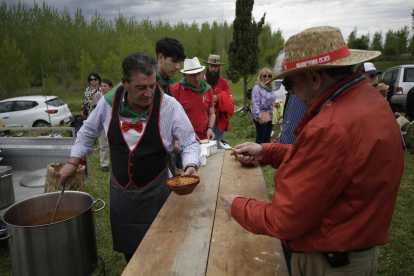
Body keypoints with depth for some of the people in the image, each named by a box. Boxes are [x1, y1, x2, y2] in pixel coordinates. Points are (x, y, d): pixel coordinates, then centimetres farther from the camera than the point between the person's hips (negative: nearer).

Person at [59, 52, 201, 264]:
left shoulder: (169, 106, -18)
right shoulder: (109, 102, -9)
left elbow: (190, 143, -9)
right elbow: (88, 132, 10)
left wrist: (191, 166, -27)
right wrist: (73, 162, 9)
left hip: (155, 190, -3)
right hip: (120, 189, 3)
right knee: (128, 247, 20)